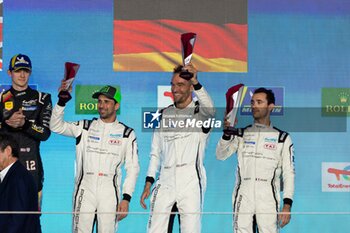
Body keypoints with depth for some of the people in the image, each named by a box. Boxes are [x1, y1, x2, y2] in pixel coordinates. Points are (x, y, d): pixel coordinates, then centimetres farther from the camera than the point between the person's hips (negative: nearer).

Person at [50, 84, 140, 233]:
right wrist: (62, 102, -13)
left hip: (110, 193, -1)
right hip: (85, 190, 1)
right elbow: (56, 126, 1)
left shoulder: (127, 133, 6)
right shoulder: (85, 127, 10)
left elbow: (132, 168, 4)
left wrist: (126, 198, -4)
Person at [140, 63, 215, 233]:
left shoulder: (199, 112, 1)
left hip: (191, 184, -4)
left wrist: (196, 82, -41)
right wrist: (148, 184, 9)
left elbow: (209, 109, -26)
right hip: (165, 183, 4)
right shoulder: (164, 114, 15)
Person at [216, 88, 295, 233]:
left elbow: (288, 173, 2)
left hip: (268, 199, -2)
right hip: (243, 198, 2)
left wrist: (287, 205, -7)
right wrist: (228, 132, -13)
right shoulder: (242, 134, 13)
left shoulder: (282, 137, 6)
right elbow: (221, 155, 3)